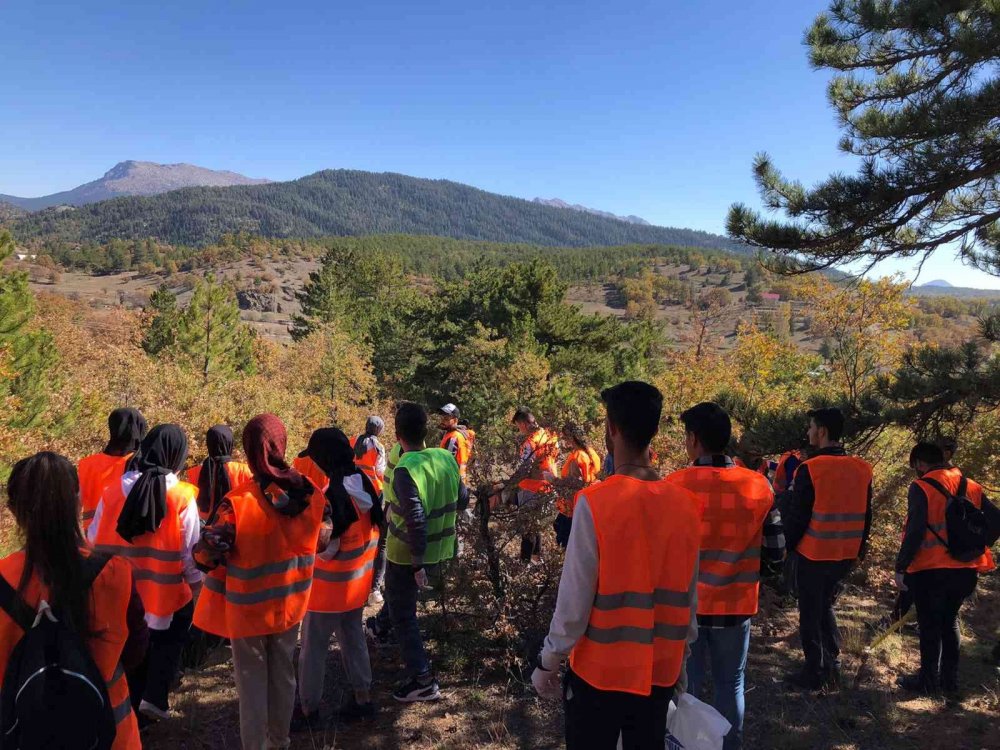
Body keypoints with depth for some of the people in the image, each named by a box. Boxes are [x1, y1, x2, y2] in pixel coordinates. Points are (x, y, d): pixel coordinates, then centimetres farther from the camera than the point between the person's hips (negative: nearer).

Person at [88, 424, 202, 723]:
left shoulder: (113, 491, -5)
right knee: (168, 641, 20)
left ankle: (135, 710, 31)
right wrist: (195, 584, 6)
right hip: (166, 594, -4)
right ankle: (155, 698, 7)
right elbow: (190, 551, -9)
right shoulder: (182, 497, -15)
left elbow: (94, 542, 4)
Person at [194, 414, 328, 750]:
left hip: (249, 608, -4)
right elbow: (321, 544, 2)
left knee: (252, 678, 15)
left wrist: (200, 548, 4)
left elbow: (210, 555, -18)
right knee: (283, 671, 22)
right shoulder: (312, 495, -11)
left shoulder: (237, 502, -25)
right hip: (290, 603, 4)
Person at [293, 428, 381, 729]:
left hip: (331, 584, -7)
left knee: (313, 647, 10)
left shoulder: (332, 494, -27)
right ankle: (363, 699, 31)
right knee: (353, 638, 21)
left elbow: (325, 549, -23)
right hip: (359, 579, 7)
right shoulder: (365, 483, -4)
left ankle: (308, 711, 23)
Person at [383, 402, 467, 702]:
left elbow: (416, 520, -29)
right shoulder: (446, 458, -5)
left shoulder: (405, 470, -25)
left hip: (406, 556, -7)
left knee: (402, 615, 7)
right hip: (438, 552, 7)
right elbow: (462, 500, 5)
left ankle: (422, 680, 10)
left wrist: (417, 563, -22)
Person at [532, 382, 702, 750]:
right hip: (660, 670, 4)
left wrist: (548, 663, -1)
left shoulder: (595, 502, -20)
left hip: (600, 670, -4)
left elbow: (574, 599, -15)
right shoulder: (687, 505, -6)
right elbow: (689, 599, 3)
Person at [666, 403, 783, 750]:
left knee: (684, 687, 13)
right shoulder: (759, 486, -6)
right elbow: (776, 551, 1)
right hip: (736, 605, 2)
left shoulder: (676, 484, -15)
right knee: (730, 686, 18)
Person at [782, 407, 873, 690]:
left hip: (813, 554, -6)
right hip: (845, 555, 6)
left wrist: (786, 545, 0)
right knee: (826, 607, 23)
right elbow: (866, 516, 10)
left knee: (810, 614, 8)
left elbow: (796, 516, -13)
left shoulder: (810, 469, -16)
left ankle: (814, 673, 15)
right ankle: (832, 667, 25)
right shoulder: (862, 469, 3)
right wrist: (859, 550, 19)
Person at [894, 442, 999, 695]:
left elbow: (915, 532, -19)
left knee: (929, 624, 7)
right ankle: (950, 679, 27)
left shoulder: (921, 487, -12)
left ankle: (928, 680, 16)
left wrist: (900, 567, -11)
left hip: (930, 570, -6)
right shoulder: (971, 487, 6)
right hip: (965, 570, 6)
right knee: (949, 620, 21)